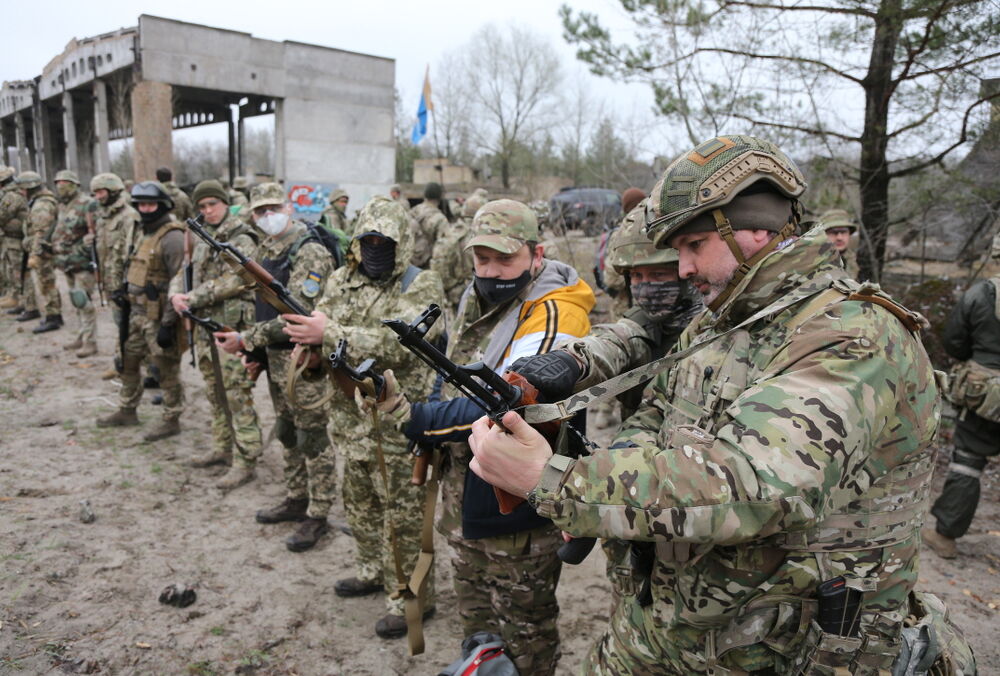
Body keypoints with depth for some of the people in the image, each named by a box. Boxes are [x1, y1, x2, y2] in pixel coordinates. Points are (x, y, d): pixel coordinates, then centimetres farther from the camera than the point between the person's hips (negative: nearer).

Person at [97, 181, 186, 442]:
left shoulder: (172, 237, -17)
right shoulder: (142, 231, 12)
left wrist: (168, 324, -22)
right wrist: (126, 307, 20)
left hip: (158, 316, -9)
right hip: (137, 312, 9)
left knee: (167, 369, 2)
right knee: (127, 362, 18)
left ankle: (171, 420, 14)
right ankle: (127, 411, 34)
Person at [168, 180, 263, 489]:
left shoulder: (241, 240, -8)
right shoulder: (201, 241, 17)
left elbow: (234, 280, -19)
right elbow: (184, 273, 17)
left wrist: (194, 298, -16)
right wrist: (176, 294, -6)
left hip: (232, 327, -8)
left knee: (238, 395, -6)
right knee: (215, 392, 17)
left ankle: (244, 461, -1)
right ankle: (223, 447, 31)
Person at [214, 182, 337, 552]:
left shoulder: (310, 253, -19)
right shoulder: (266, 250, 11)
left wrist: (246, 339, -22)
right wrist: (256, 350, 16)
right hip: (276, 359, 9)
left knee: (313, 438, 1)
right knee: (287, 434, 19)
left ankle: (318, 516, 13)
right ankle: (296, 500, 35)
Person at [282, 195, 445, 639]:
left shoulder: (421, 286, -12)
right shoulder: (342, 282, 8)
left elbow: (398, 344, -26)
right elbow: (316, 334, 10)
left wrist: (330, 333, -30)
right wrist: (306, 341, -14)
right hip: (350, 416, 7)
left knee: (402, 512, 4)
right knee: (360, 503, 21)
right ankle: (374, 570, 42)